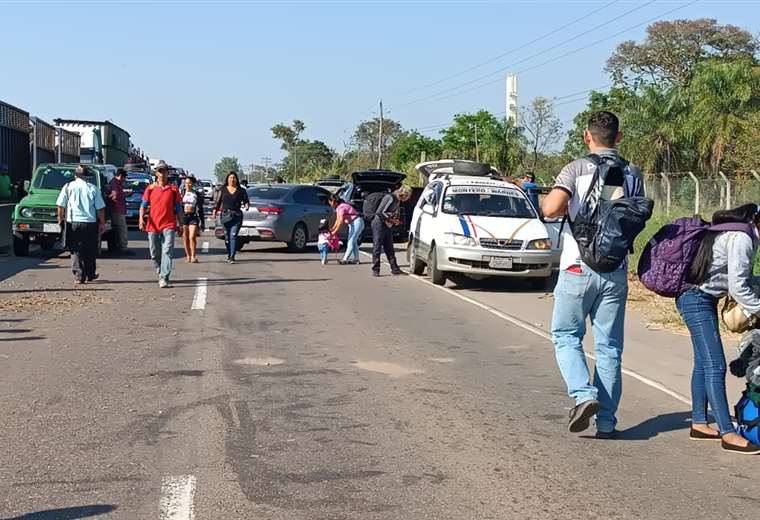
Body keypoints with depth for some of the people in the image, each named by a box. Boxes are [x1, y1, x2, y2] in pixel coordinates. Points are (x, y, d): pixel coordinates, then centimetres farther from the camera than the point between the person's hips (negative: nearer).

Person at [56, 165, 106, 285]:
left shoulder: (68, 187, 1)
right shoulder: (93, 188, 1)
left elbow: (61, 205, 1)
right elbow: (100, 208, 0)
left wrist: (60, 218, 14)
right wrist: (102, 223, 7)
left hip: (73, 222, 0)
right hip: (90, 223, 0)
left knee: (76, 250, 5)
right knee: (90, 251, 14)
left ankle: (79, 276, -1)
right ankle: (91, 275, 22)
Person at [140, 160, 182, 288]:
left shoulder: (173, 189, 4)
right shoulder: (150, 188, 6)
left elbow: (178, 208, 9)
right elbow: (143, 205, 5)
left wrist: (180, 225, 8)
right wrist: (141, 219, -12)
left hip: (169, 225, -2)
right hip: (153, 226, 2)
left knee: (167, 251, -14)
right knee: (154, 253, 10)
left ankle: (164, 278, -19)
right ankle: (160, 272, 35)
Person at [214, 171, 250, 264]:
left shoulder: (241, 191, 7)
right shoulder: (223, 190, 11)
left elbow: (246, 201, 8)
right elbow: (218, 201, 10)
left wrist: (246, 205, -14)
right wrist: (215, 210, -4)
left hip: (236, 216, -2)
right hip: (225, 215, 2)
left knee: (233, 236, -12)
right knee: (227, 237, 6)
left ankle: (232, 257, -13)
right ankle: (229, 255, 22)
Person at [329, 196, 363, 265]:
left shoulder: (341, 207, -20)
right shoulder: (338, 208, 10)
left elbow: (341, 221, -25)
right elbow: (338, 220, 13)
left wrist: (335, 232, -23)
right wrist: (332, 229, 5)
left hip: (357, 222, -11)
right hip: (352, 224, 11)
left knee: (351, 241, -13)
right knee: (353, 241, 10)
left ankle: (345, 259, -18)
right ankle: (355, 259, 13)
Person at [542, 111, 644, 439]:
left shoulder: (577, 169, -8)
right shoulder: (632, 176, 6)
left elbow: (551, 208, -20)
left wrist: (567, 208, 1)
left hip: (579, 267, -3)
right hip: (616, 271, 4)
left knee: (566, 336, 11)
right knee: (609, 347, 8)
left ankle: (583, 394, -9)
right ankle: (606, 422, 10)